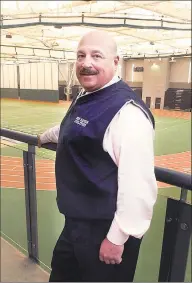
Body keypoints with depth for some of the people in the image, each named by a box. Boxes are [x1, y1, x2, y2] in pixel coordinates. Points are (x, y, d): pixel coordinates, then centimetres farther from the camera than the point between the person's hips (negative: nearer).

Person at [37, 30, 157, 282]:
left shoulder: (127, 110, -26)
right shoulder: (85, 98, 6)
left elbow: (138, 184, -28)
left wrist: (117, 237, -20)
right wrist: (44, 137, 43)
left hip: (106, 228, -9)